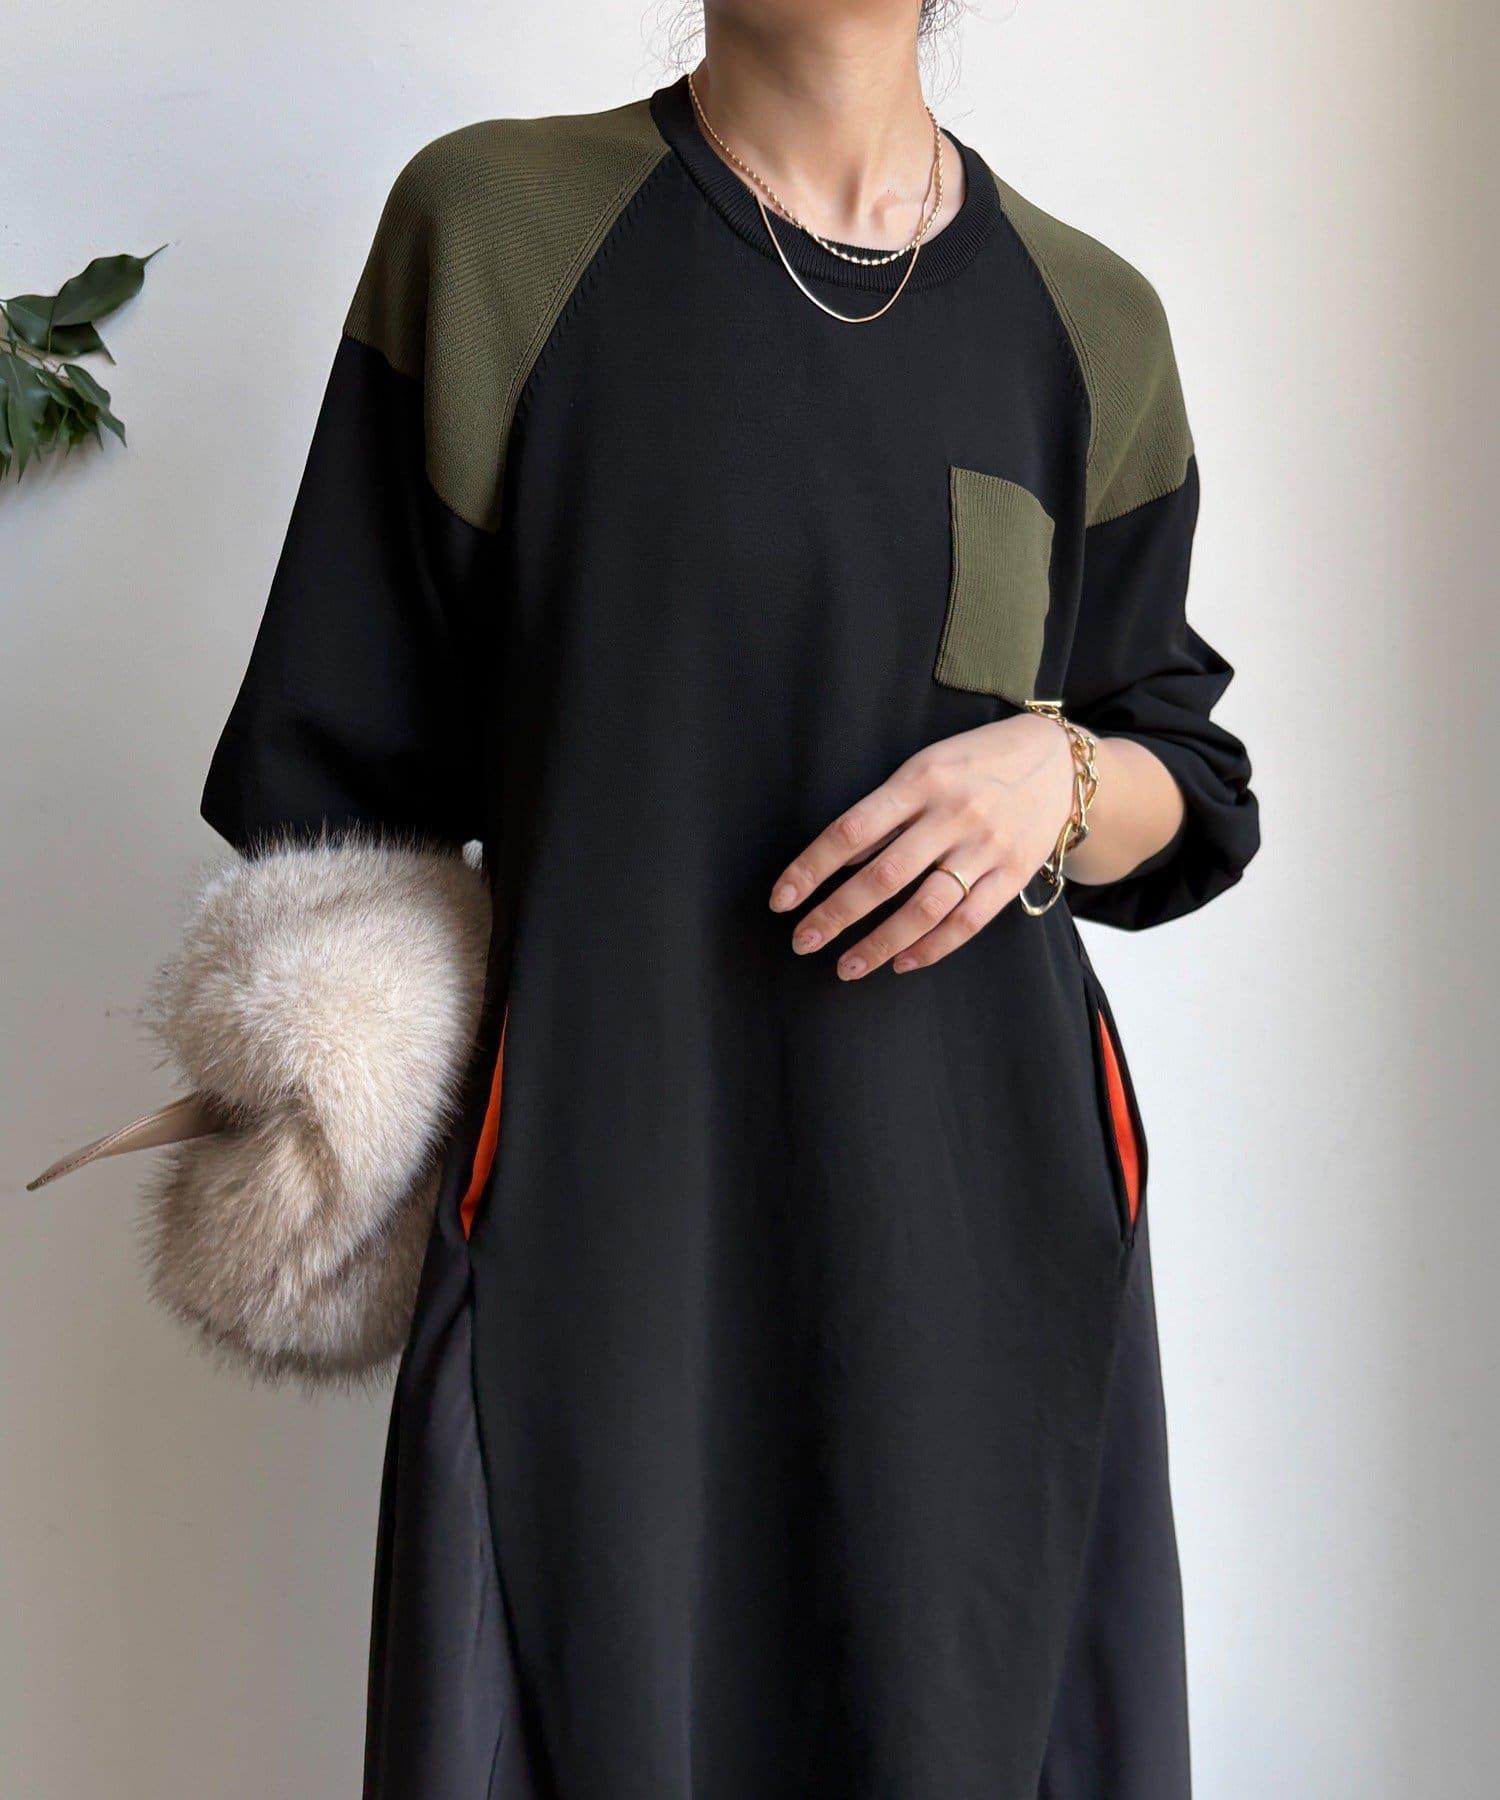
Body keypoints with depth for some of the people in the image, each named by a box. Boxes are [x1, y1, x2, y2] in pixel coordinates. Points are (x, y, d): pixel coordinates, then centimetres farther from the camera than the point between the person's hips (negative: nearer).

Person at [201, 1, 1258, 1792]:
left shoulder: (1087, 319, 7)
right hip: (600, 1192, -2)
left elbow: (1192, 790, 12)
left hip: (976, 1206, 3)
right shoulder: (490, 226, 0)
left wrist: (1061, 776, -9)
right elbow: (343, 764, 3)